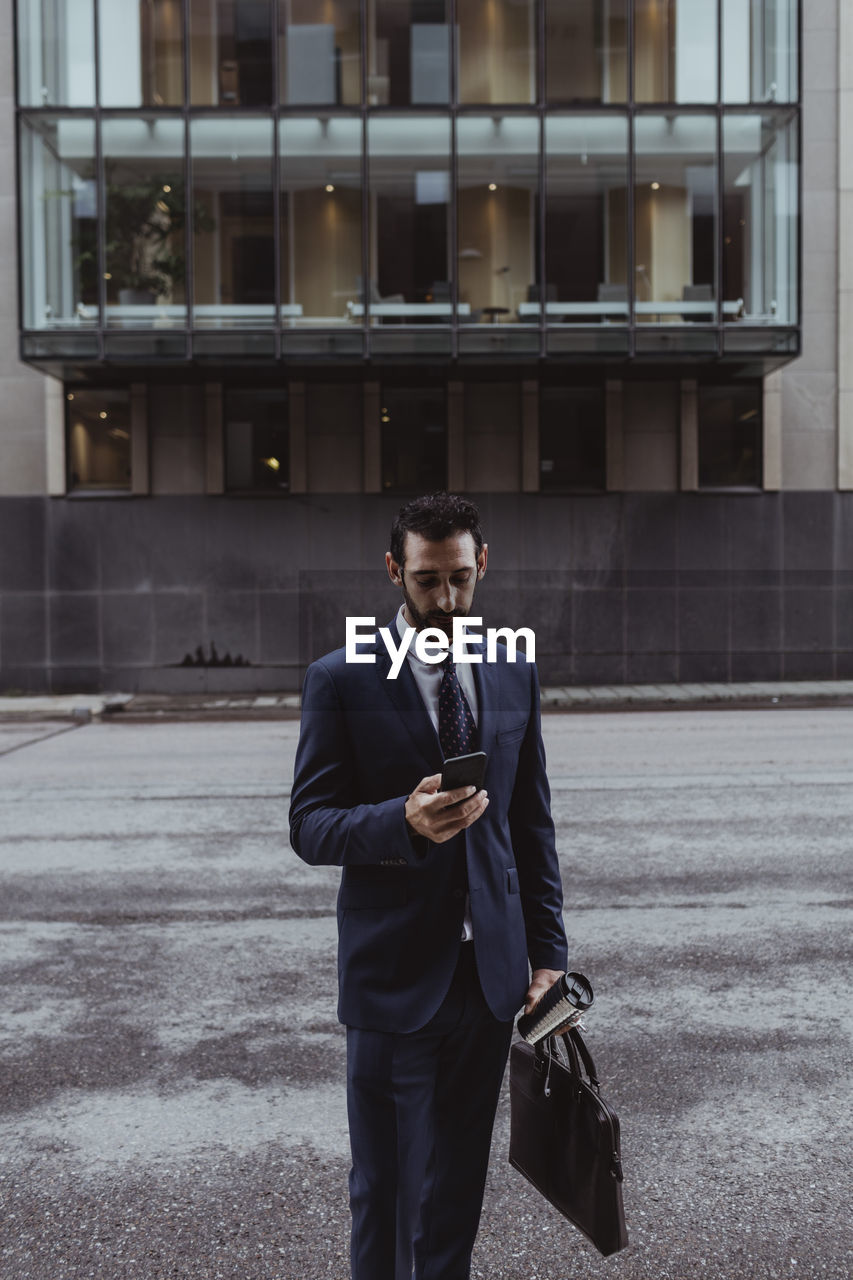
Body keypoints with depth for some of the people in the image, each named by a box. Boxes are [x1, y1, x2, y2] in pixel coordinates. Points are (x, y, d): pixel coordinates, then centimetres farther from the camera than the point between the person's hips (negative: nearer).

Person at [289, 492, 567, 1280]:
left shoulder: (514, 675, 6)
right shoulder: (341, 681, -7)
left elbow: (532, 823, 9)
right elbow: (310, 826, -9)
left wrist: (548, 950, 6)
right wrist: (405, 822, -27)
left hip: (489, 971, 4)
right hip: (394, 974, -3)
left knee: (458, 1186, 16)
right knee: (385, 1184, 10)